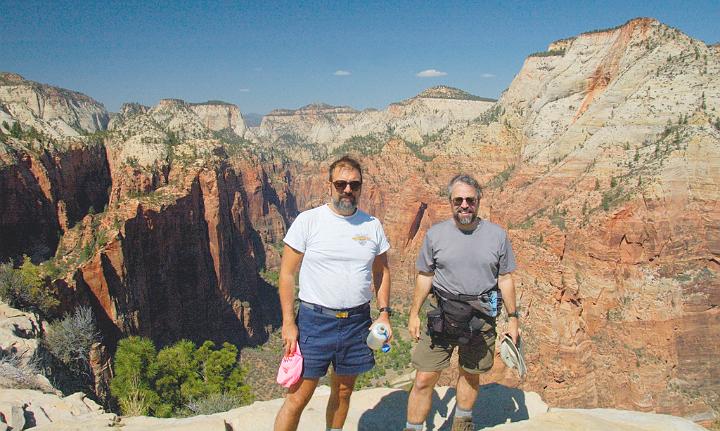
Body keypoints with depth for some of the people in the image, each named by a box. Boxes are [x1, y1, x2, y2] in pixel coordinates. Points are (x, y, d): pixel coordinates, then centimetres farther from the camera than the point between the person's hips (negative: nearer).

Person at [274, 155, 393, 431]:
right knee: (298, 398, 0)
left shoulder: (372, 225, 4)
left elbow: (382, 271, 14)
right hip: (314, 319, -3)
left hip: (357, 322, 4)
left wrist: (384, 313, 4)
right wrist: (288, 323, -9)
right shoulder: (308, 220, -6)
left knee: (343, 392, 17)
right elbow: (287, 273, -5)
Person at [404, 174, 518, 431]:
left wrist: (513, 318, 7)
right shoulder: (435, 234, -1)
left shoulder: (497, 235, 0)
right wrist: (414, 315, 4)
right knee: (424, 380, -3)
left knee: (470, 374, 18)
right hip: (443, 316, -1)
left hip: (482, 317, 1)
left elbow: (505, 279, 6)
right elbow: (424, 276, 5)